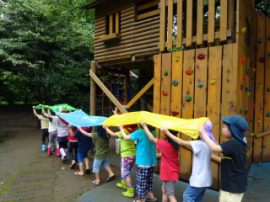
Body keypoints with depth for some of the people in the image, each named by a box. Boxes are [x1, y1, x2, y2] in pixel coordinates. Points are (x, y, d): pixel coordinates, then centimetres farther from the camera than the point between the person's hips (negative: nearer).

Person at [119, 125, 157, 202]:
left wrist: (121, 128, 6)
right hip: (152, 161, 7)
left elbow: (126, 137, -9)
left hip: (143, 162, -7)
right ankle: (150, 195, 37)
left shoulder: (140, 132, -18)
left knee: (141, 182, 6)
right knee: (149, 180, 24)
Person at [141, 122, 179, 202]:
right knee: (164, 191, 22)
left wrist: (145, 126, -10)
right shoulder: (174, 145, 0)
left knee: (171, 195, -4)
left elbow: (152, 139, -17)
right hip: (172, 172, 9)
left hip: (169, 174, -9)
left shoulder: (166, 144, -23)